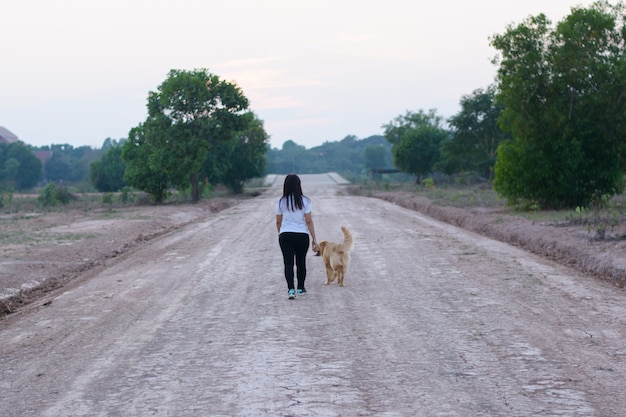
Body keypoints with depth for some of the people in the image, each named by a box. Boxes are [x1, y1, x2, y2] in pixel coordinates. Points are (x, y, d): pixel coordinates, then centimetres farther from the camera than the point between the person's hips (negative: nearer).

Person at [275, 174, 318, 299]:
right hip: (302, 235, 0)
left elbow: (278, 222, 7)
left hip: (285, 236, 0)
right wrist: (314, 239, -2)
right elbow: (309, 221, -7)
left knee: (288, 263, -1)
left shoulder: (281, 202, -1)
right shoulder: (304, 201, -6)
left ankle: (291, 289, -15)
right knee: (301, 262, 15)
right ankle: (300, 288, 25)